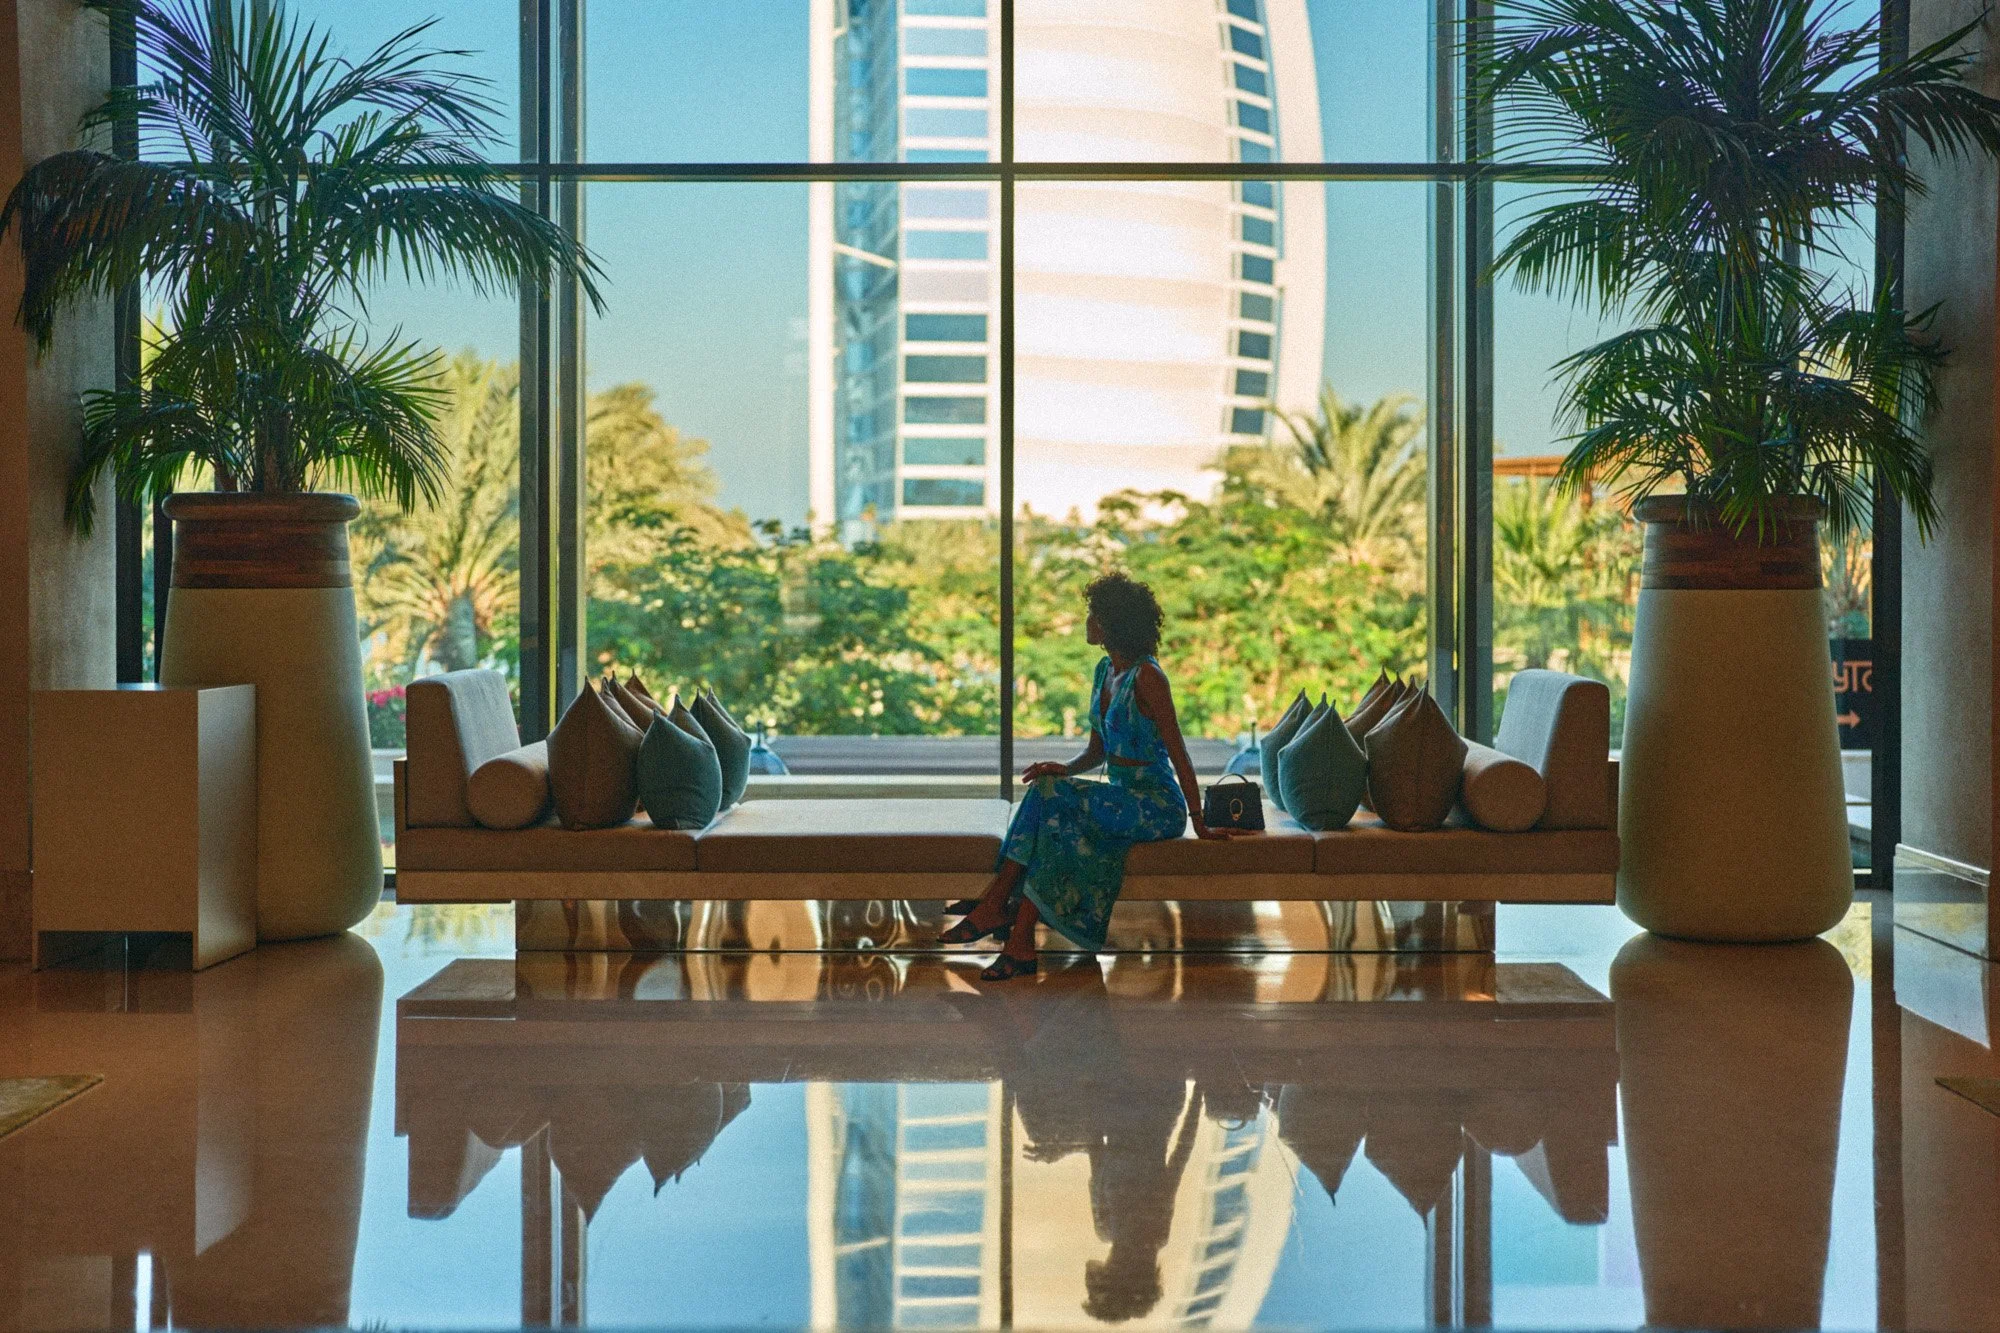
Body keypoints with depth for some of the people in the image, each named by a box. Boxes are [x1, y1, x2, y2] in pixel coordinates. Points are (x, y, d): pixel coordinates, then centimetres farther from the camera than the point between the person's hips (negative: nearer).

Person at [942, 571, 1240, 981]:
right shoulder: (1105, 671, 11)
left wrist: (1199, 824, -14)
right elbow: (1097, 750, 16)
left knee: (1050, 796, -23)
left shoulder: (1146, 677, -15)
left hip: (1158, 808, -7)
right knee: (1056, 827, -21)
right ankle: (1020, 946, -27)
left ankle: (995, 904, -19)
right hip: (1123, 800, 7)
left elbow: (1179, 754, -15)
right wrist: (1066, 770, -5)